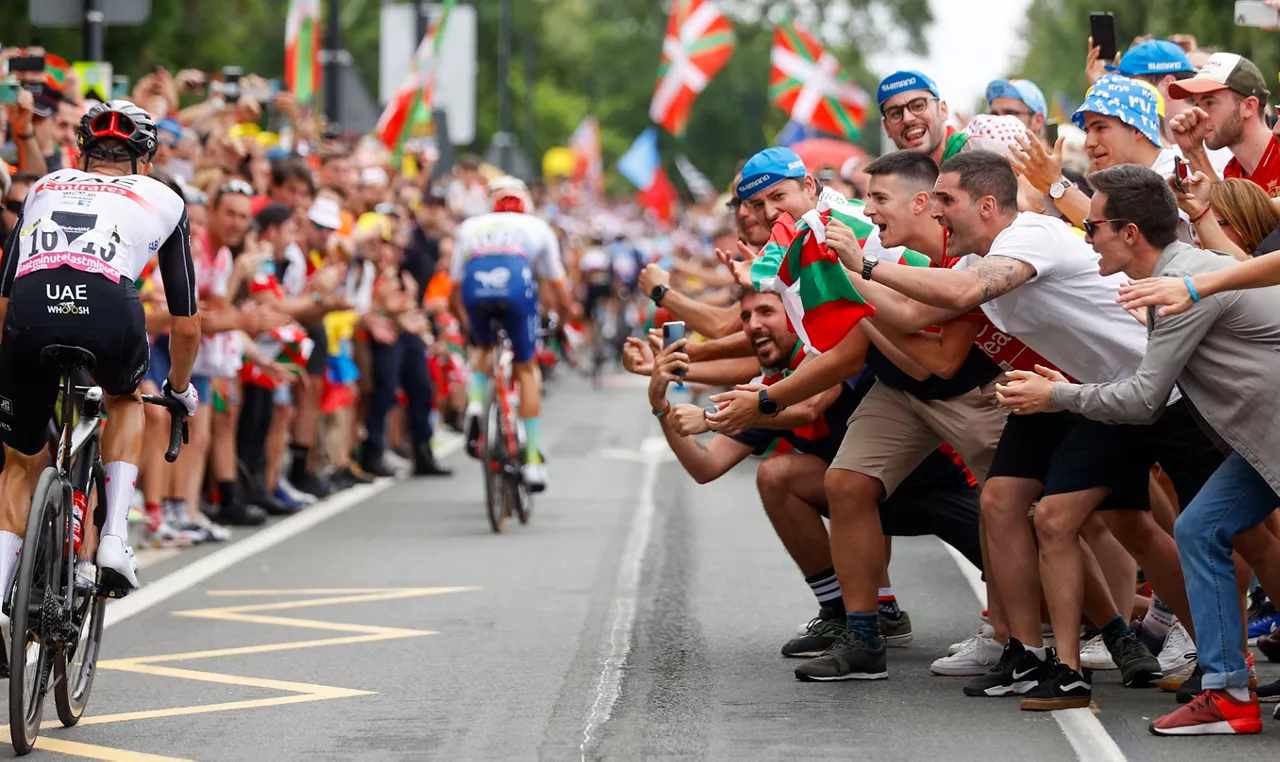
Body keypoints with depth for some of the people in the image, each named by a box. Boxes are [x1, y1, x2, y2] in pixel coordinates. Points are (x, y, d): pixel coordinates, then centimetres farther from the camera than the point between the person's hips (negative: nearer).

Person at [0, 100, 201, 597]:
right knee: (125, 398, 35)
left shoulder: (43, 188, 35)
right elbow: (185, 326, 31)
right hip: (110, 312, -1)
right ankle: (114, 538, 17)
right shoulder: (162, 199, 29)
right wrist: (180, 388, 48)